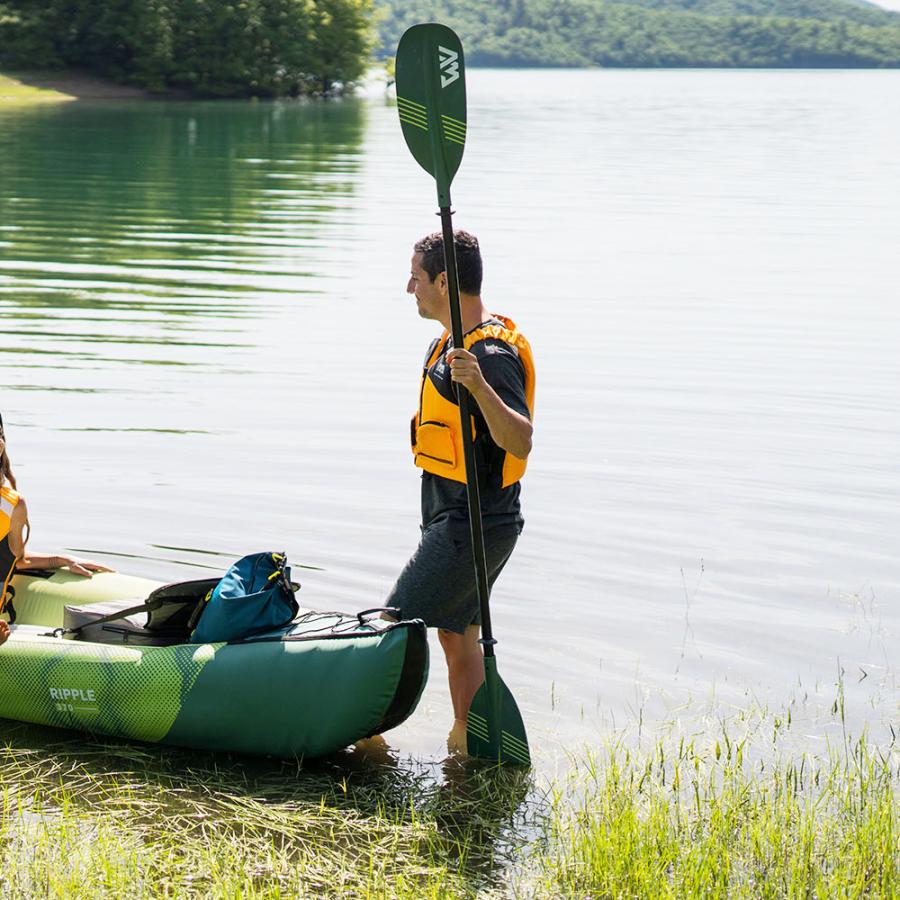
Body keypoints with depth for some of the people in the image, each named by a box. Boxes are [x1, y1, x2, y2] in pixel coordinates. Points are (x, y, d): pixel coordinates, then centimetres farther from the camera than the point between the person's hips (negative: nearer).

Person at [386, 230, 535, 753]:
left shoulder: (491, 353, -21)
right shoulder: (453, 343, 12)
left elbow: (520, 441, -34)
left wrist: (480, 387, -47)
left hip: (471, 526, -10)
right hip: (457, 519, 10)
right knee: (456, 631, 16)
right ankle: (465, 740, 23)